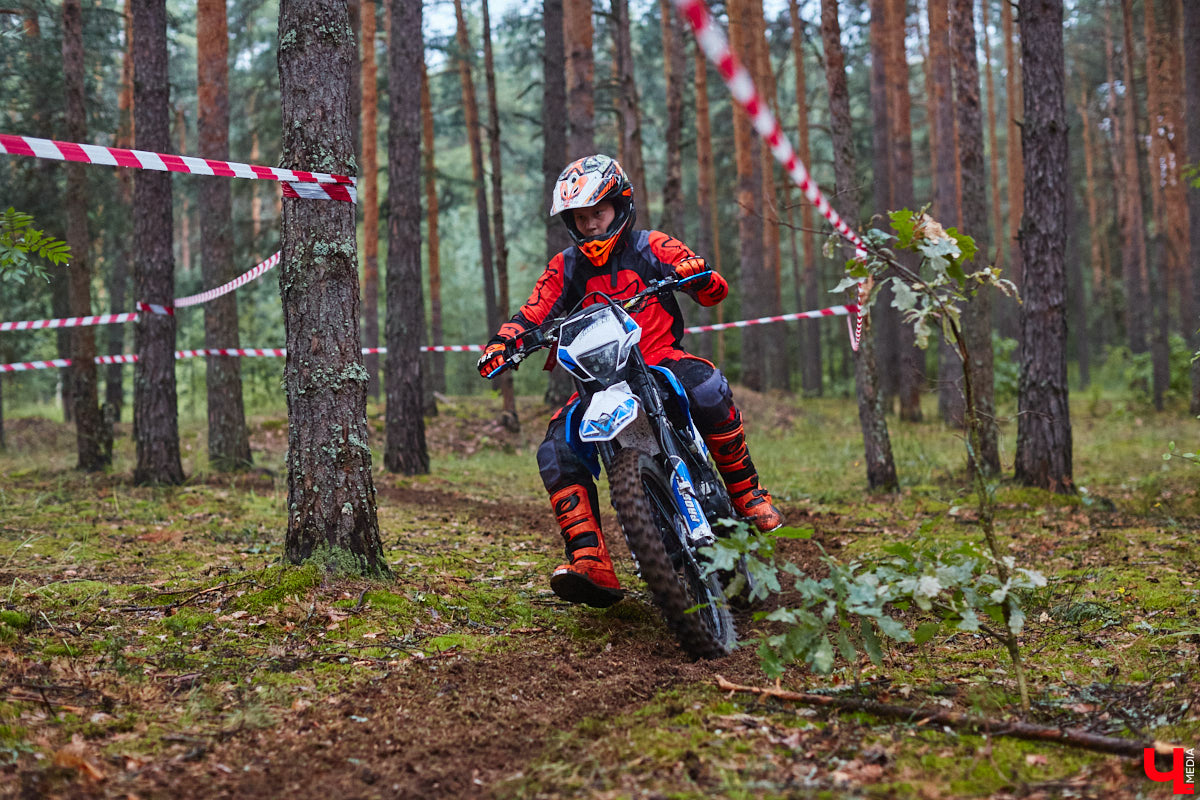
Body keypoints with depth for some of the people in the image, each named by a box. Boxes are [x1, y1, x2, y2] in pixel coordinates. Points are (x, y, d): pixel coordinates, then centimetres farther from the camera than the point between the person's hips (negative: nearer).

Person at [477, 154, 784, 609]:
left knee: (708, 390, -36)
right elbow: (532, 315, 5)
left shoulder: (652, 247, 5)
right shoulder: (565, 268, 14)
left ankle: (747, 492, -17)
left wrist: (698, 275, -25)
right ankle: (592, 563, -30)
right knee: (555, 451, -22)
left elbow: (714, 293, -1)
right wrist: (502, 343, -15)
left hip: (661, 359, -3)